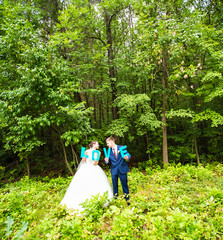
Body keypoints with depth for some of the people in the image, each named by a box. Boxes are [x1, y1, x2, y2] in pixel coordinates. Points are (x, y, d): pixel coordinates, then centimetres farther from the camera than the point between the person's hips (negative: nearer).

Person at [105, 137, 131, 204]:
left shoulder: (121, 148, -4)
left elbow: (128, 155, -4)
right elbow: (108, 160, 4)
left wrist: (127, 157, -27)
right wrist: (106, 160, -20)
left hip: (122, 169, -2)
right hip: (114, 170, 3)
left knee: (124, 184, 6)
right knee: (114, 185, 13)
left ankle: (127, 198, 22)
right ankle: (115, 197, 31)